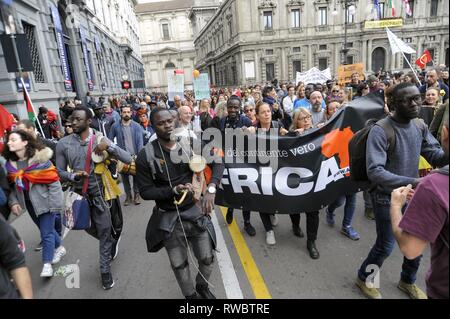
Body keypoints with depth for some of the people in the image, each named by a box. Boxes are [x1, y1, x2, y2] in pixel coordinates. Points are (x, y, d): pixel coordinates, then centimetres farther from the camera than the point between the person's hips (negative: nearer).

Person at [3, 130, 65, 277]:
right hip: (29, 203, 6)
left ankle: (47, 264, 14)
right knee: (46, 229, 20)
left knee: (46, 233, 0)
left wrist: (55, 204, -17)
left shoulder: (40, 159, -18)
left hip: (45, 202, -6)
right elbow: (11, 186, 7)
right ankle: (59, 248, 42)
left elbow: (54, 182, -17)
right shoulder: (10, 163, 0)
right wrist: (13, 202, -7)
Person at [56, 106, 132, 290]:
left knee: (104, 234, 7)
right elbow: (60, 172, 3)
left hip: (100, 194, -3)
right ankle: (113, 241, 52)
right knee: (90, 229, 22)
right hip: (79, 195, 3)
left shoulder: (101, 140, -9)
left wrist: (109, 146, -29)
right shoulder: (63, 144, -5)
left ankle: (105, 271, 27)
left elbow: (127, 159, -16)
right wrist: (72, 176, -17)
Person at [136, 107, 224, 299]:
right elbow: (145, 191, -10)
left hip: (196, 211, 2)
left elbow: (217, 161, -6)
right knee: (179, 265, 16)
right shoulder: (145, 156, -12)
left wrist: (211, 189, -22)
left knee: (207, 259, 14)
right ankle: (190, 295, 46)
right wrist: (174, 190, -25)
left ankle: (202, 286, 48)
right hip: (169, 218, -1)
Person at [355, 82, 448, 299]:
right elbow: (374, 171, -29)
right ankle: (363, 278, 32)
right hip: (387, 198, -7)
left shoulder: (420, 126, -1)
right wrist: (411, 182, -34)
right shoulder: (380, 131, -23)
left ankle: (408, 281, 45)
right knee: (386, 246, 5)